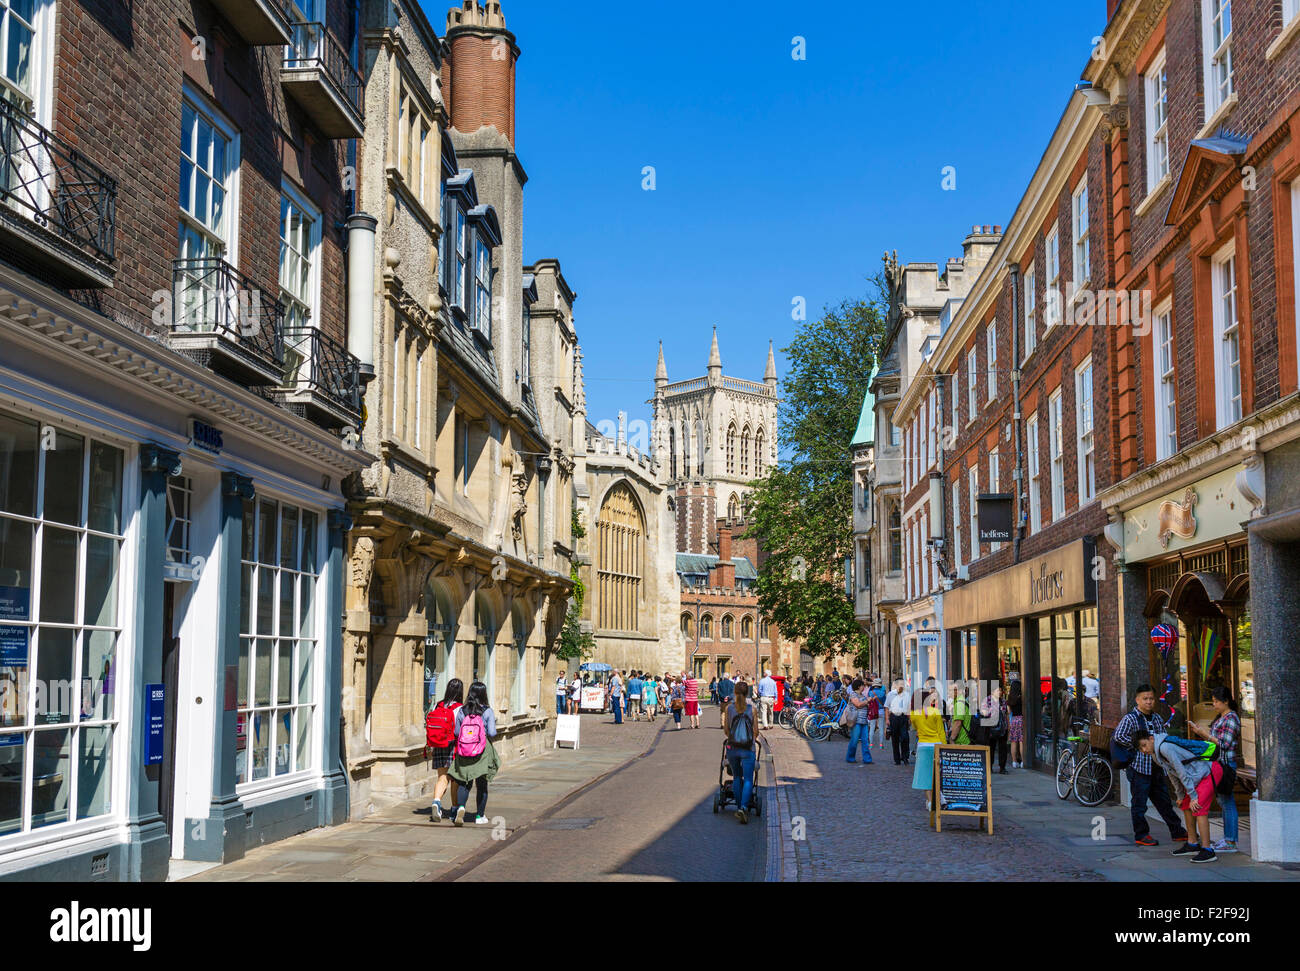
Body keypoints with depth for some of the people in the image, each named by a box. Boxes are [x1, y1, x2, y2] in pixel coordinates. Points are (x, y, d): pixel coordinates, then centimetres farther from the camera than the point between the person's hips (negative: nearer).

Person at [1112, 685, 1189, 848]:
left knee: (1164, 801, 16)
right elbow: (1118, 737, -22)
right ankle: (1141, 835, 10)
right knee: (1139, 804, 1)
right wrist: (1137, 747, -15)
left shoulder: (1157, 719, 13)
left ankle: (1177, 832, 24)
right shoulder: (1130, 718, -10)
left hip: (1156, 768, 7)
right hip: (1138, 768, -7)